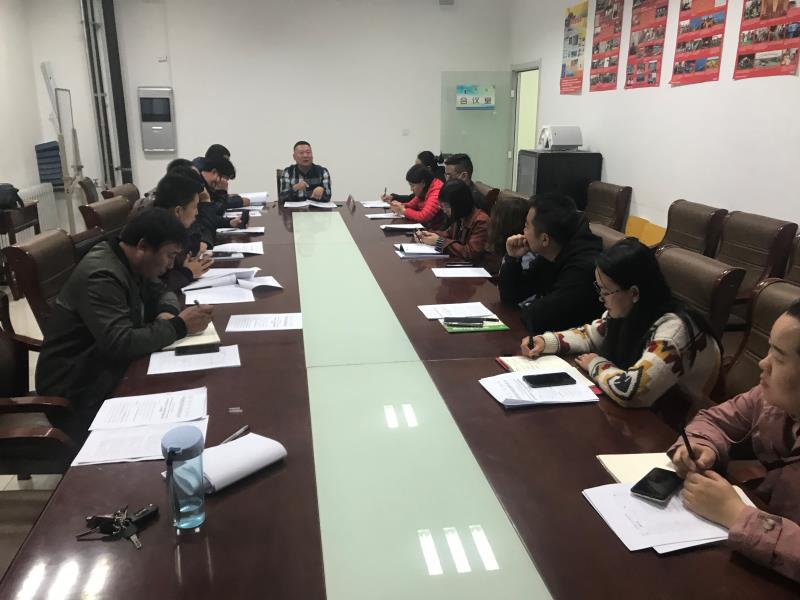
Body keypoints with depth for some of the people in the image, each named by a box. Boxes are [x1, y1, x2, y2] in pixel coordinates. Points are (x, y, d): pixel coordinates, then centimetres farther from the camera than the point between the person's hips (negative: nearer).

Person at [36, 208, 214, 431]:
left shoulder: (131, 262, 2)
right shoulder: (102, 276, -26)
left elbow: (161, 293, 14)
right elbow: (120, 344, -33)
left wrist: (167, 313, -9)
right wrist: (177, 326, -24)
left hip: (107, 366, 9)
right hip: (76, 389, -9)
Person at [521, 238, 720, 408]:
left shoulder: (673, 330, -30)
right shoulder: (625, 311, -7)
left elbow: (629, 391, -40)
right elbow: (590, 335, 11)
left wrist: (596, 365, -21)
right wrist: (546, 342, -5)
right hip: (643, 410, 6)